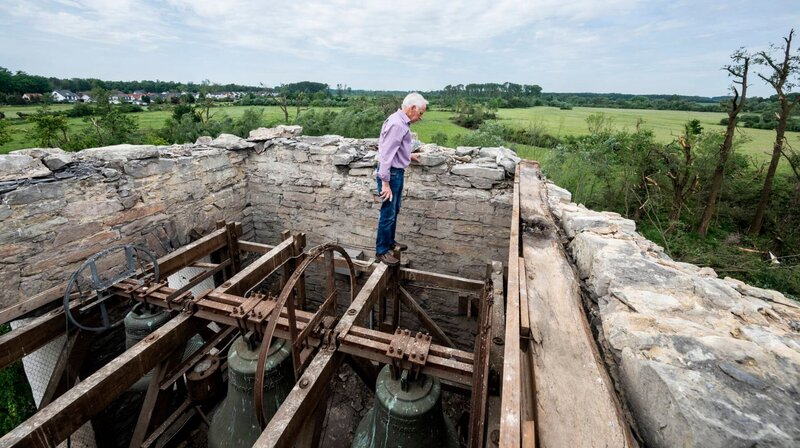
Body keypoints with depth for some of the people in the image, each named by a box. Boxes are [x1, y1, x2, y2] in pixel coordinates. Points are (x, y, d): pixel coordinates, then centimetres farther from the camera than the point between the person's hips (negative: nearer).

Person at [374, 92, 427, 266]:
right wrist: (385, 182, -26)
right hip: (390, 173, -10)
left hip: (397, 172, 10)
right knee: (388, 213, -2)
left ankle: (390, 242, 35)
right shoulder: (396, 124, -21)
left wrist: (409, 156, 27)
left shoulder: (402, 122, 11)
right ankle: (381, 250, 11)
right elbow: (386, 154, -25)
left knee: (394, 210, 19)